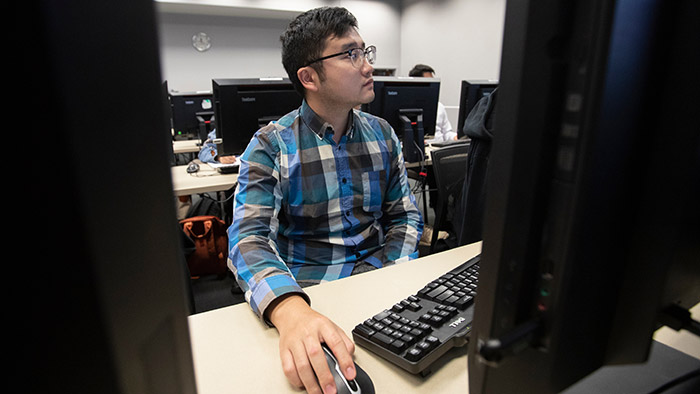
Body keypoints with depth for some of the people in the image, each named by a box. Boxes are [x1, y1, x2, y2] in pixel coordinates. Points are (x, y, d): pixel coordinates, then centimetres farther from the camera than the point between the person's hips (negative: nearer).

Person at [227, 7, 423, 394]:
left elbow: (404, 215, 9)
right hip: (304, 290, -3)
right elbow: (249, 237, -19)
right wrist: (290, 311, -39)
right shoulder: (270, 146, -7)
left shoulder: (382, 134, 7)